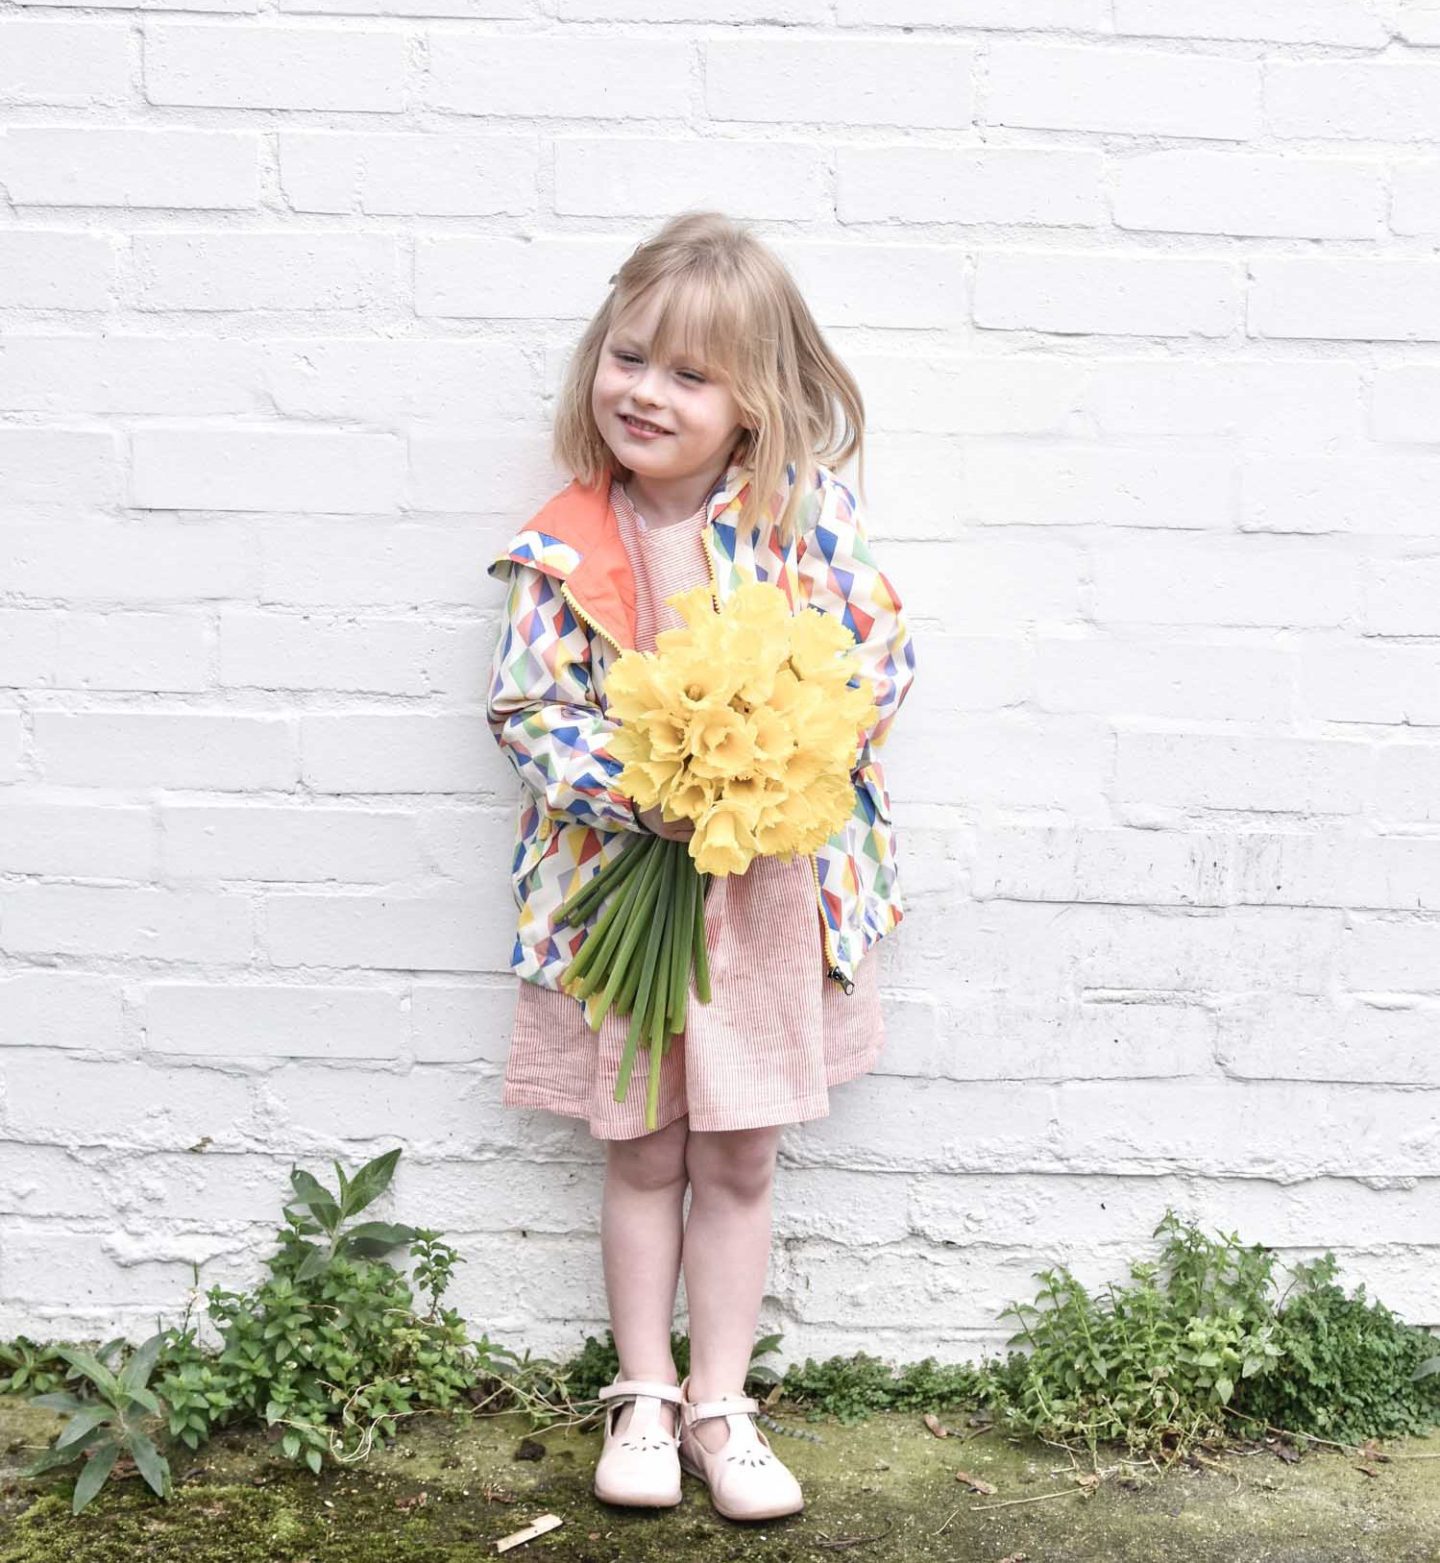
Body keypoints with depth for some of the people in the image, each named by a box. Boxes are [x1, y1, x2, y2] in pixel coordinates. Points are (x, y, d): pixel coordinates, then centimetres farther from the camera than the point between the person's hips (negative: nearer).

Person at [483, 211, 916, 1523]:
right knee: (644, 1155, 13)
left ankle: (720, 1401, 27)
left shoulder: (806, 506, -8)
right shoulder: (564, 549, -8)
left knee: (740, 1160, 11)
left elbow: (882, 649, -4)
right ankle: (645, 1394, 30)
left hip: (772, 882, 0)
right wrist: (646, 791, -21)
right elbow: (525, 708, -6)